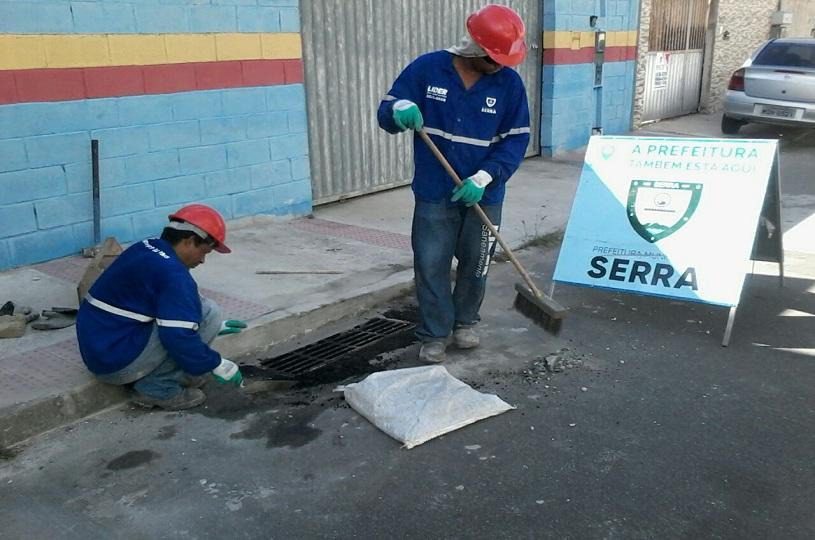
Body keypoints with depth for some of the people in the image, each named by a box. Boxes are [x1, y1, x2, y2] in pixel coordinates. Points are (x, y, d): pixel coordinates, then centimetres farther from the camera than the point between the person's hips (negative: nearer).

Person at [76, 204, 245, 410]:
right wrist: (218, 364, -10)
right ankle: (157, 388, -5)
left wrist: (212, 327, 27)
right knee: (207, 311, -11)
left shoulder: (147, 249, 10)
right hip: (119, 360, -10)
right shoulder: (172, 273, -20)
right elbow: (179, 338, -24)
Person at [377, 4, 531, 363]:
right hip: (434, 194, -1)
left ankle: (465, 322, 38)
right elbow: (386, 114, -5)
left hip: (483, 195, 1)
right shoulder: (426, 68, -10)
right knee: (430, 265, 3)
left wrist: (485, 177, -19)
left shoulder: (509, 82, -7)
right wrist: (399, 109, -31)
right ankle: (435, 334, 20)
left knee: (475, 264, 15)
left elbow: (516, 139, -5)